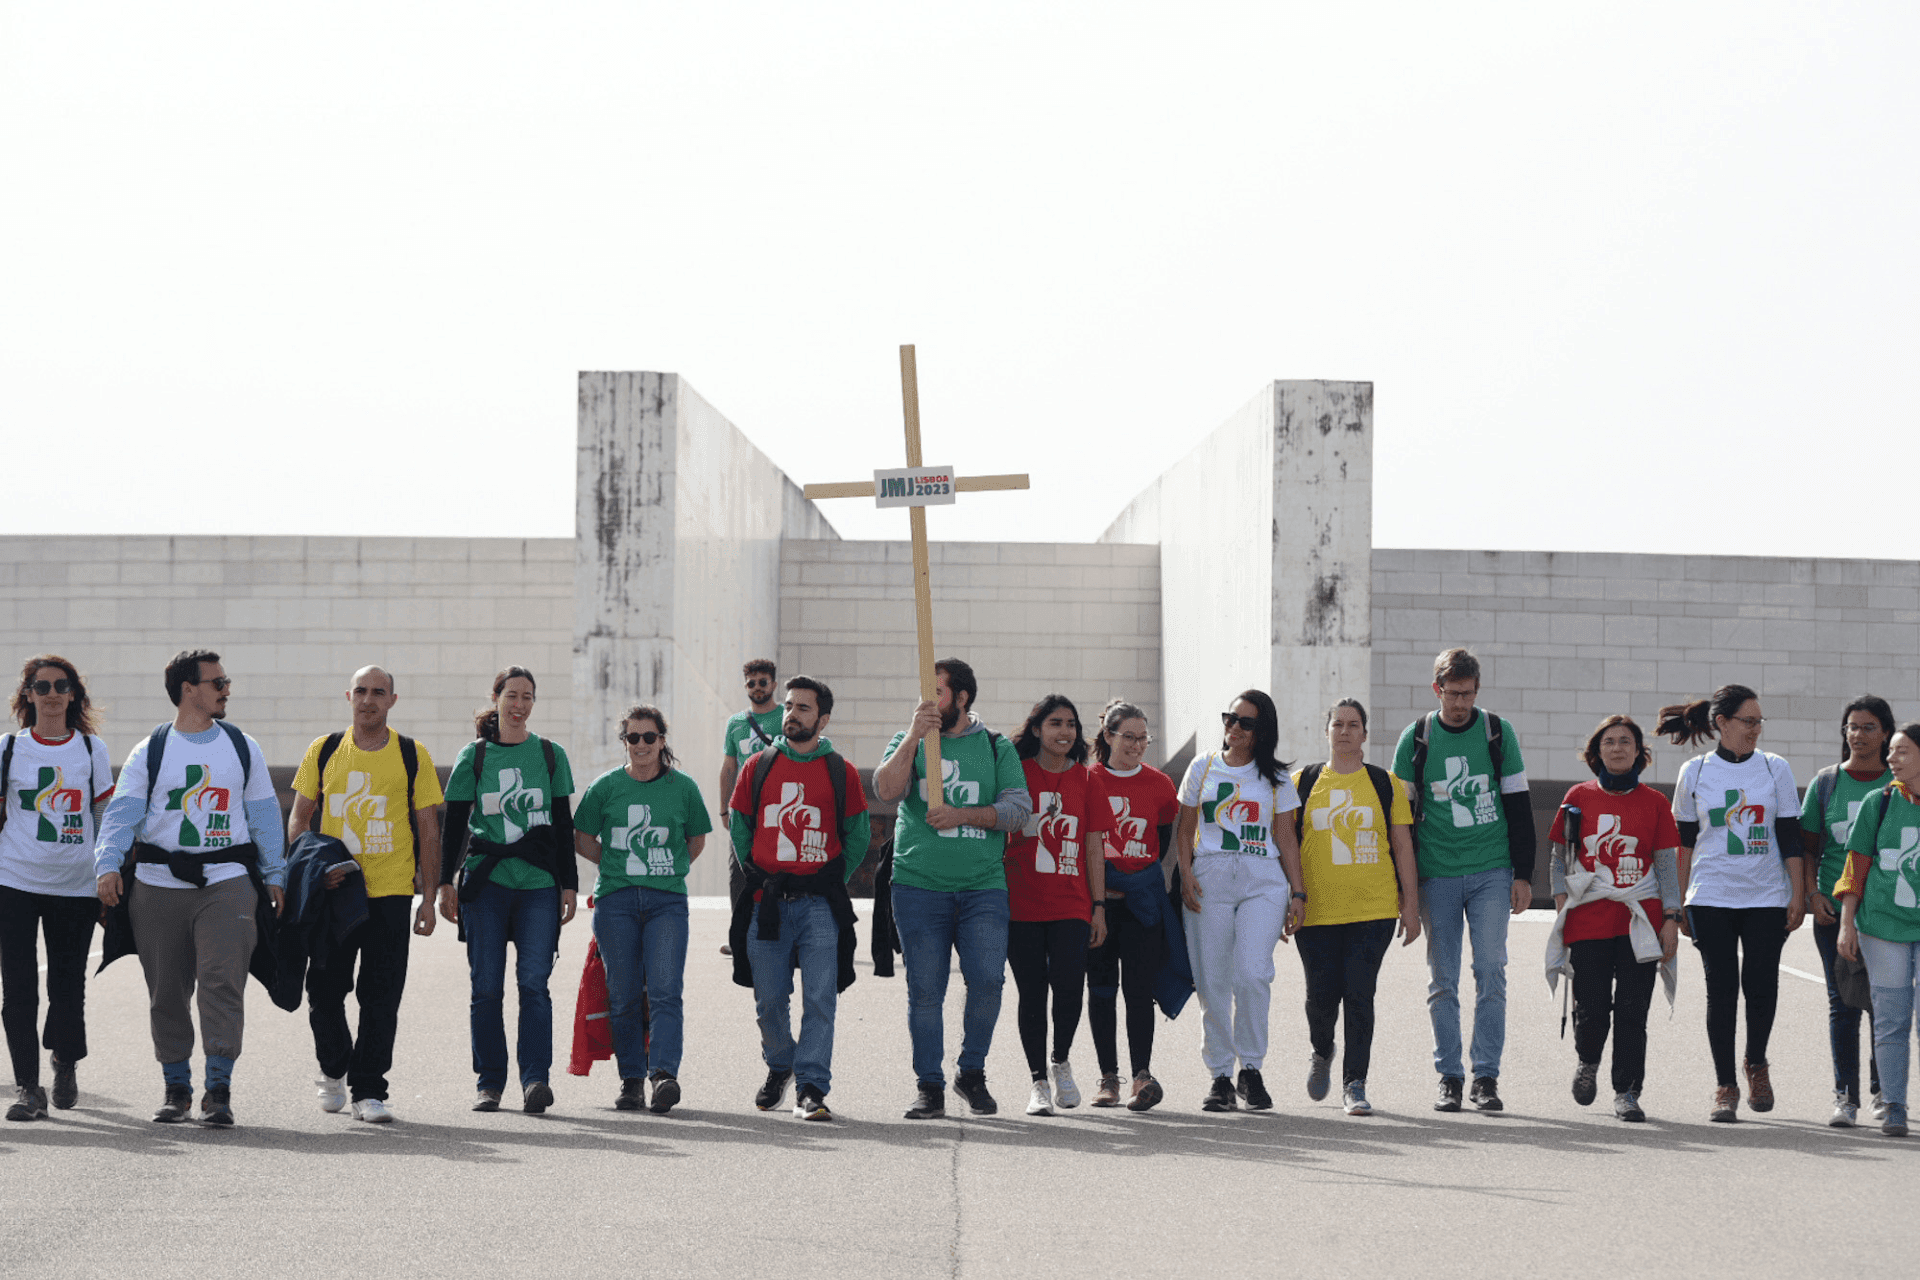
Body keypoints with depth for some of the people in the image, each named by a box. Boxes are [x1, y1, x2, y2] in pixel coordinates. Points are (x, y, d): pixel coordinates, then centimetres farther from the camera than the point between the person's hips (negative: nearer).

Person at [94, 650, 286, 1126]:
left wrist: (275, 876, 12)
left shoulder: (243, 748, 11)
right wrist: (108, 865, -18)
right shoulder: (149, 752, 5)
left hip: (227, 882, 0)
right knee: (166, 991, 5)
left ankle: (218, 1088, -11)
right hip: (159, 885, 0)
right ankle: (176, 1087, 17)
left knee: (223, 980, -14)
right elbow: (122, 813, -3)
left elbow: (264, 815, 15)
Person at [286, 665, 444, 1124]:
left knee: (381, 996, -2)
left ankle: (368, 1091, 5)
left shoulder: (413, 757, 2)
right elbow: (299, 819, 11)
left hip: (391, 893, -1)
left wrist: (429, 897, 0)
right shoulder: (323, 752, 6)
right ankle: (333, 1070, 28)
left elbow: (428, 832, 4)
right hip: (332, 892, 1)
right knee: (324, 988, 5)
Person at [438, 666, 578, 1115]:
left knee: (534, 982, -10)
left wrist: (569, 884, 7)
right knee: (486, 987, 0)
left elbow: (564, 825, 12)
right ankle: (490, 1082, 8)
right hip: (485, 883, 0)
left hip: (539, 883, 0)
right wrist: (445, 882, 0)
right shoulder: (474, 756, 7)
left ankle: (535, 1079, -13)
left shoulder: (551, 755, 10)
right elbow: (454, 822, 7)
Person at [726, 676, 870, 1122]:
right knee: (769, 1000, 6)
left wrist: (835, 880, 5)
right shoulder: (758, 766, 8)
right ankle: (779, 1065, 31)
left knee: (819, 999, -10)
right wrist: (755, 873, 9)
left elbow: (858, 833, 12)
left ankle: (811, 1088, -8)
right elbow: (738, 824, 16)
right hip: (768, 903, 2)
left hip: (819, 904, -2)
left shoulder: (841, 772, 5)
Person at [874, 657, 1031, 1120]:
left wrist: (960, 814, -10)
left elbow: (1019, 808, 0)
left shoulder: (996, 747, 10)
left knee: (987, 978, -11)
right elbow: (887, 790, -6)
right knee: (925, 990, -1)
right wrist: (914, 736, -12)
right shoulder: (909, 741, 11)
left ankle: (972, 1072, 8)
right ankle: (929, 1086, 8)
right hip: (919, 885, 0)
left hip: (983, 886, 0)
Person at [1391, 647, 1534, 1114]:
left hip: (1492, 872, 0)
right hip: (1437, 876, 0)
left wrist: (1523, 875, 2)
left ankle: (1486, 1076, -1)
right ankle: (1449, 1077, 8)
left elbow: (1518, 808, 7)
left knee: (1491, 971, -6)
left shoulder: (1498, 733, 4)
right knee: (1443, 979, 2)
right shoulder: (1415, 739, 3)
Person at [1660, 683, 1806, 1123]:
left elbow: (1790, 837, 5)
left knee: (1760, 985, -6)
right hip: (1710, 899, 0)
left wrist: (1798, 894, -1)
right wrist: (1679, 903, 8)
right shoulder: (1695, 772, 4)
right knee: (1721, 989, -3)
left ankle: (1756, 1063, 20)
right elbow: (1683, 842, 9)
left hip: (1767, 897, 0)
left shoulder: (1775, 768, 4)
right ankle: (1725, 1086, 5)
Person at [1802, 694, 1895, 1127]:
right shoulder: (1826, 782, 6)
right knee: (1843, 1004, -1)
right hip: (1835, 908, 0)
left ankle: (1883, 1091, 20)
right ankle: (1846, 1096, 3)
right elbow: (1807, 846, 9)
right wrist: (1812, 893, -4)